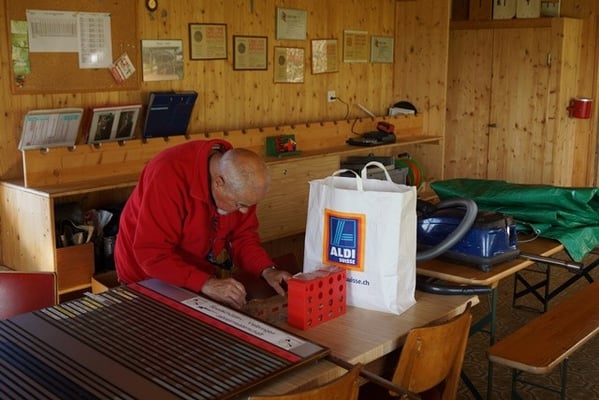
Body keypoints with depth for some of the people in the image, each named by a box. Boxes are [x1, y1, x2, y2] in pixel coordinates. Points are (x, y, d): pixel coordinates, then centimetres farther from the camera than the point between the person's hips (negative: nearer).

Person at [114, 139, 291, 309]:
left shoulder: (239, 177, -13)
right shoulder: (169, 175, -29)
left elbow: (243, 235, -3)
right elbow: (152, 254, -30)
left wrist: (267, 270, -18)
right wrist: (205, 284, -38)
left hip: (199, 277, 4)